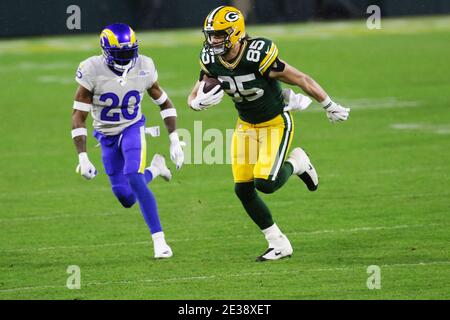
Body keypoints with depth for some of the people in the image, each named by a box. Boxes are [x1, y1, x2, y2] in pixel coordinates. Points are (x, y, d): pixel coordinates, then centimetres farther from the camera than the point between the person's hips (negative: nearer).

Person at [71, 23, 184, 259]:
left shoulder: (143, 68, -16)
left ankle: (159, 240, -16)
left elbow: (164, 103, 0)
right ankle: (155, 169, 33)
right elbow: (78, 117, -18)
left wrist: (174, 142, -5)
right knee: (126, 199, 0)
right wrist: (82, 157, -24)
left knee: (134, 179, -25)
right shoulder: (92, 71, -23)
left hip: (133, 129, -1)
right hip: (107, 136, 1)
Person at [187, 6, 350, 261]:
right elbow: (193, 99, -1)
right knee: (243, 189, 0)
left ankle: (296, 163, 13)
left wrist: (330, 107, -9)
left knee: (265, 183, -21)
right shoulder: (211, 62, -11)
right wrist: (200, 102, -27)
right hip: (246, 126, 6)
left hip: (276, 123, -6)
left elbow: (301, 80, -19)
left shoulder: (258, 56, -29)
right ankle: (278, 244, 14)